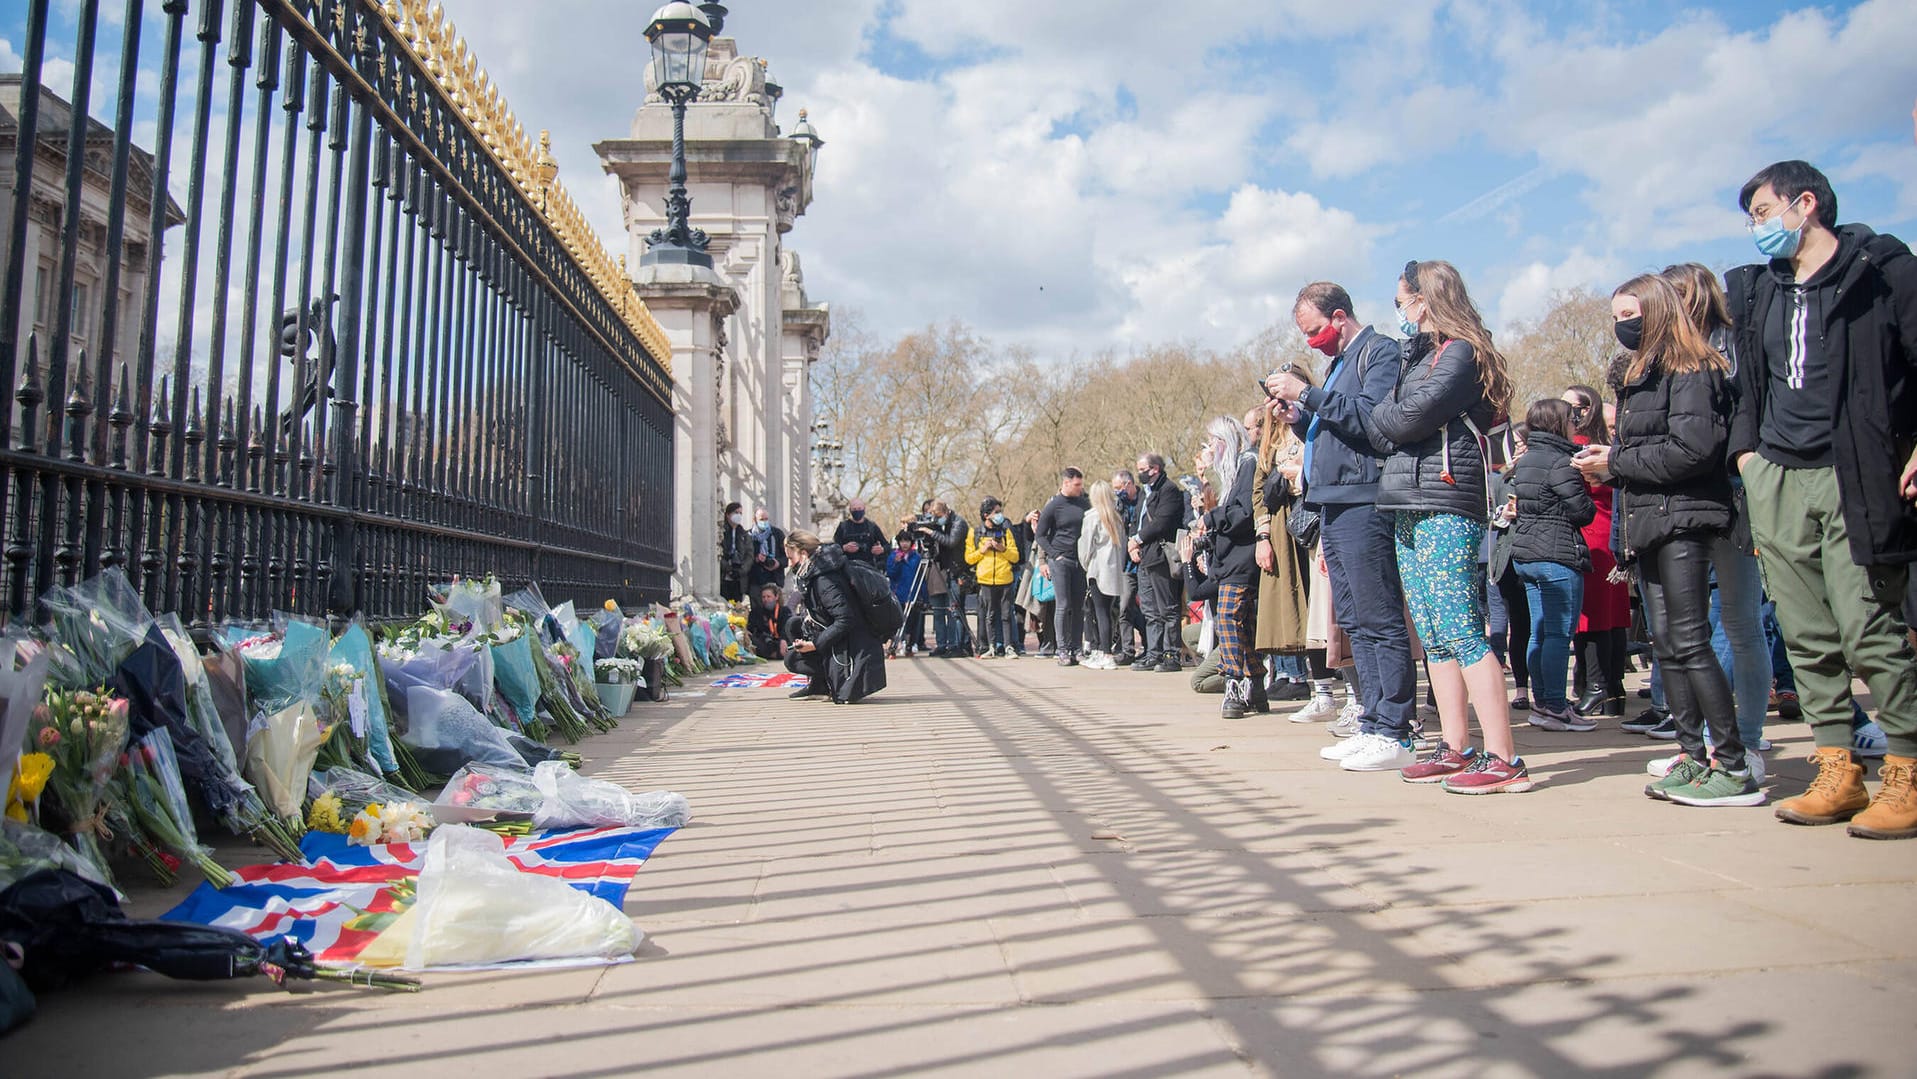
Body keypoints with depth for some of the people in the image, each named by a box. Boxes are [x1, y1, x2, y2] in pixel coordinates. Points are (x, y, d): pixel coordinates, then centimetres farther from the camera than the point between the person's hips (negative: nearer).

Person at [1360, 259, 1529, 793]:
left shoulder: (1460, 352, -5)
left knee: (1461, 632, -13)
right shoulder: (1421, 355, 23)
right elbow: (1387, 424, 18)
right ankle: (1455, 748, 14)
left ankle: (1503, 759, -11)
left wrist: (1375, 419, 4)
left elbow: (1413, 415, -16)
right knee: (1433, 636, 9)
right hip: (1411, 508, 10)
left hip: (1445, 506, -10)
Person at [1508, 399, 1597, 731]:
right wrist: (1589, 506, 6)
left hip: (1524, 554, 9)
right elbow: (1582, 510, -13)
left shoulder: (1524, 461, 14)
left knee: (1540, 632, 12)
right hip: (1557, 556, -9)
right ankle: (1555, 707, -5)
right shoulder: (1559, 461, -12)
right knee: (1559, 633, -6)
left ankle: (1541, 702, 17)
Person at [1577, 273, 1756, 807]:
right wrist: (1609, 462, 1)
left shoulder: (1690, 369, -7)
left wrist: (1616, 462, -11)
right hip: (1650, 522, 9)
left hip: (1681, 519, -9)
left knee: (1689, 643, -11)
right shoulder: (1643, 374, 21)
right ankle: (1694, 758, 13)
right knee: (1667, 644, 8)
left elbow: (1693, 449, -18)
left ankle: (1734, 768, -6)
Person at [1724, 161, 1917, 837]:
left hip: (1852, 477, -5)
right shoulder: (1756, 291, 18)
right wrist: (1745, 447, 11)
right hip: (1774, 479, 5)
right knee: (1806, 635, 4)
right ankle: (1837, 772, 11)